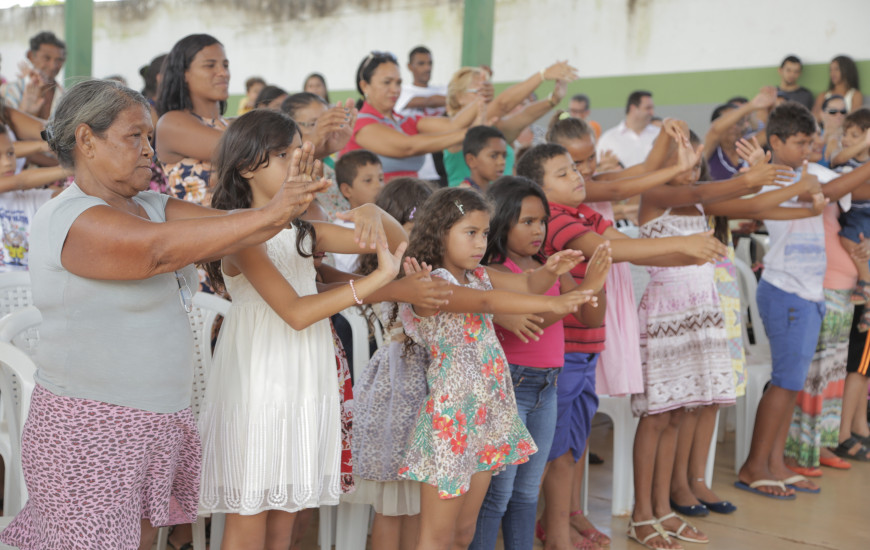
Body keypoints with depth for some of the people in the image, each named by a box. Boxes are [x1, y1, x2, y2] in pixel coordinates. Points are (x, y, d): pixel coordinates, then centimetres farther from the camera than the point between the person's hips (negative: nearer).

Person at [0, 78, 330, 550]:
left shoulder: (150, 207, 13)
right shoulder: (69, 220, -14)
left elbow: (226, 224, -1)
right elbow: (159, 249, -30)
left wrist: (291, 205, -20)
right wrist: (269, 215, -32)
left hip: (161, 420, 8)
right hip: (89, 430, -8)